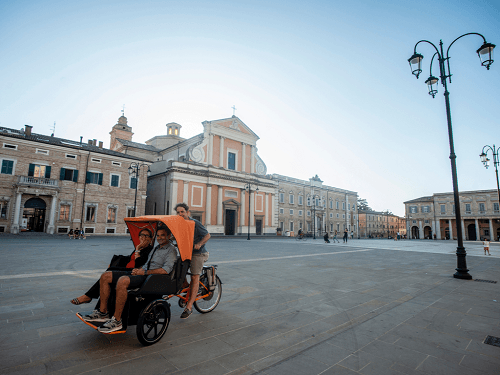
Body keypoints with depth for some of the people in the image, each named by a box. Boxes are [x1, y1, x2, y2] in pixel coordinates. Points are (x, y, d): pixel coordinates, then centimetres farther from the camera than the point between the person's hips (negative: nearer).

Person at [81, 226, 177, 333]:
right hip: (142, 273, 10)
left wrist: (144, 272, -17)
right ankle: (103, 313, 5)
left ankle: (117, 320, -23)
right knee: (105, 276, 2)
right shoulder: (156, 248, 23)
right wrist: (138, 269, 7)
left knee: (122, 281, -35)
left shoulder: (171, 250, -6)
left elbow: (166, 270, -19)